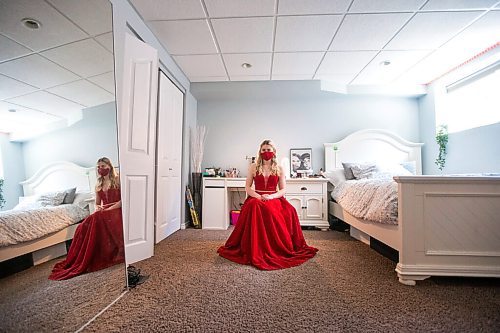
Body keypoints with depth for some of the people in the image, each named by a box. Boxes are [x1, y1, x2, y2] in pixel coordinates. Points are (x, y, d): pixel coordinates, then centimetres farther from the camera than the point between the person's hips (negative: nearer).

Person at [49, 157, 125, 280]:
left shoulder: (118, 180, -2)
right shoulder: (98, 185, 17)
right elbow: (97, 203, 20)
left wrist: (109, 209, -16)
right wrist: (98, 208, -3)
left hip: (116, 211, -6)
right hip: (102, 213, 6)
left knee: (96, 220, -31)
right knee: (83, 227, -21)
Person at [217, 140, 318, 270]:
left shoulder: (279, 169, 10)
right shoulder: (253, 167, 9)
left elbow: (283, 190, 6)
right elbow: (248, 187, 5)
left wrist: (271, 197, -14)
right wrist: (259, 196, -13)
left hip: (274, 199, 1)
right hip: (256, 198, -1)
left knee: (289, 210, -30)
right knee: (256, 207, -35)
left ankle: (278, 251, -13)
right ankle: (256, 253, -22)